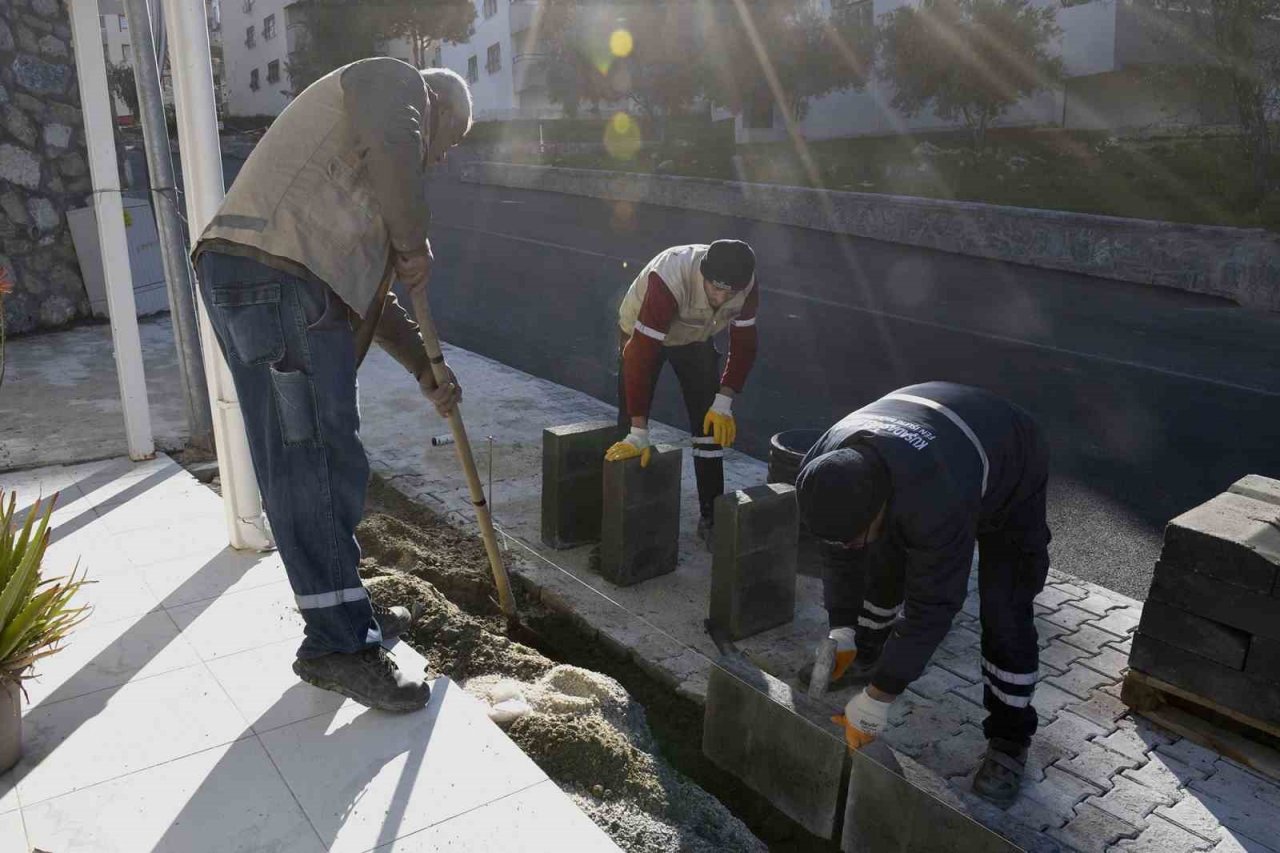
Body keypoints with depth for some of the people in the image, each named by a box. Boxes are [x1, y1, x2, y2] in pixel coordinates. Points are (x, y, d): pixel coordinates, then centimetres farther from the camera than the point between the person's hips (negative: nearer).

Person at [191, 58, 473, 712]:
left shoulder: (373, 177, 35)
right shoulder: (396, 81, 9)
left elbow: (369, 287, 33)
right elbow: (392, 143, -17)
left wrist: (425, 369, 30)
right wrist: (415, 244, -4)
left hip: (306, 297, 10)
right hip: (268, 279, -10)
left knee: (330, 462, 14)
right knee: (306, 465, -10)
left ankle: (346, 613, 26)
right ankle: (337, 644, -5)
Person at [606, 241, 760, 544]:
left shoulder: (747, 286, -28)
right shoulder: (669, 280, -43)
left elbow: (744, 345, -14)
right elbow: (642, 353, -43)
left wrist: (723, 402, -24)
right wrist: (639, 433, -42)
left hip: (696, 339, 4)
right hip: (642, 334, -3)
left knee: (711, 424, -4)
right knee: (629, 427, -6)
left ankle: (710, 517, 6)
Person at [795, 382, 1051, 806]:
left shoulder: (935, 501, -48)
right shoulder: (824, 472, -29)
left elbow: (932, 607, -38)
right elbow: (841, 556, -11)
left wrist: (879, 696, -32)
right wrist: (841, 630, -14)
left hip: (1010, 472, -5)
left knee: (1004, 612, -11)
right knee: (883, 565, 10)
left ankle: (1008, 740, 5)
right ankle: (865, 657, 35)